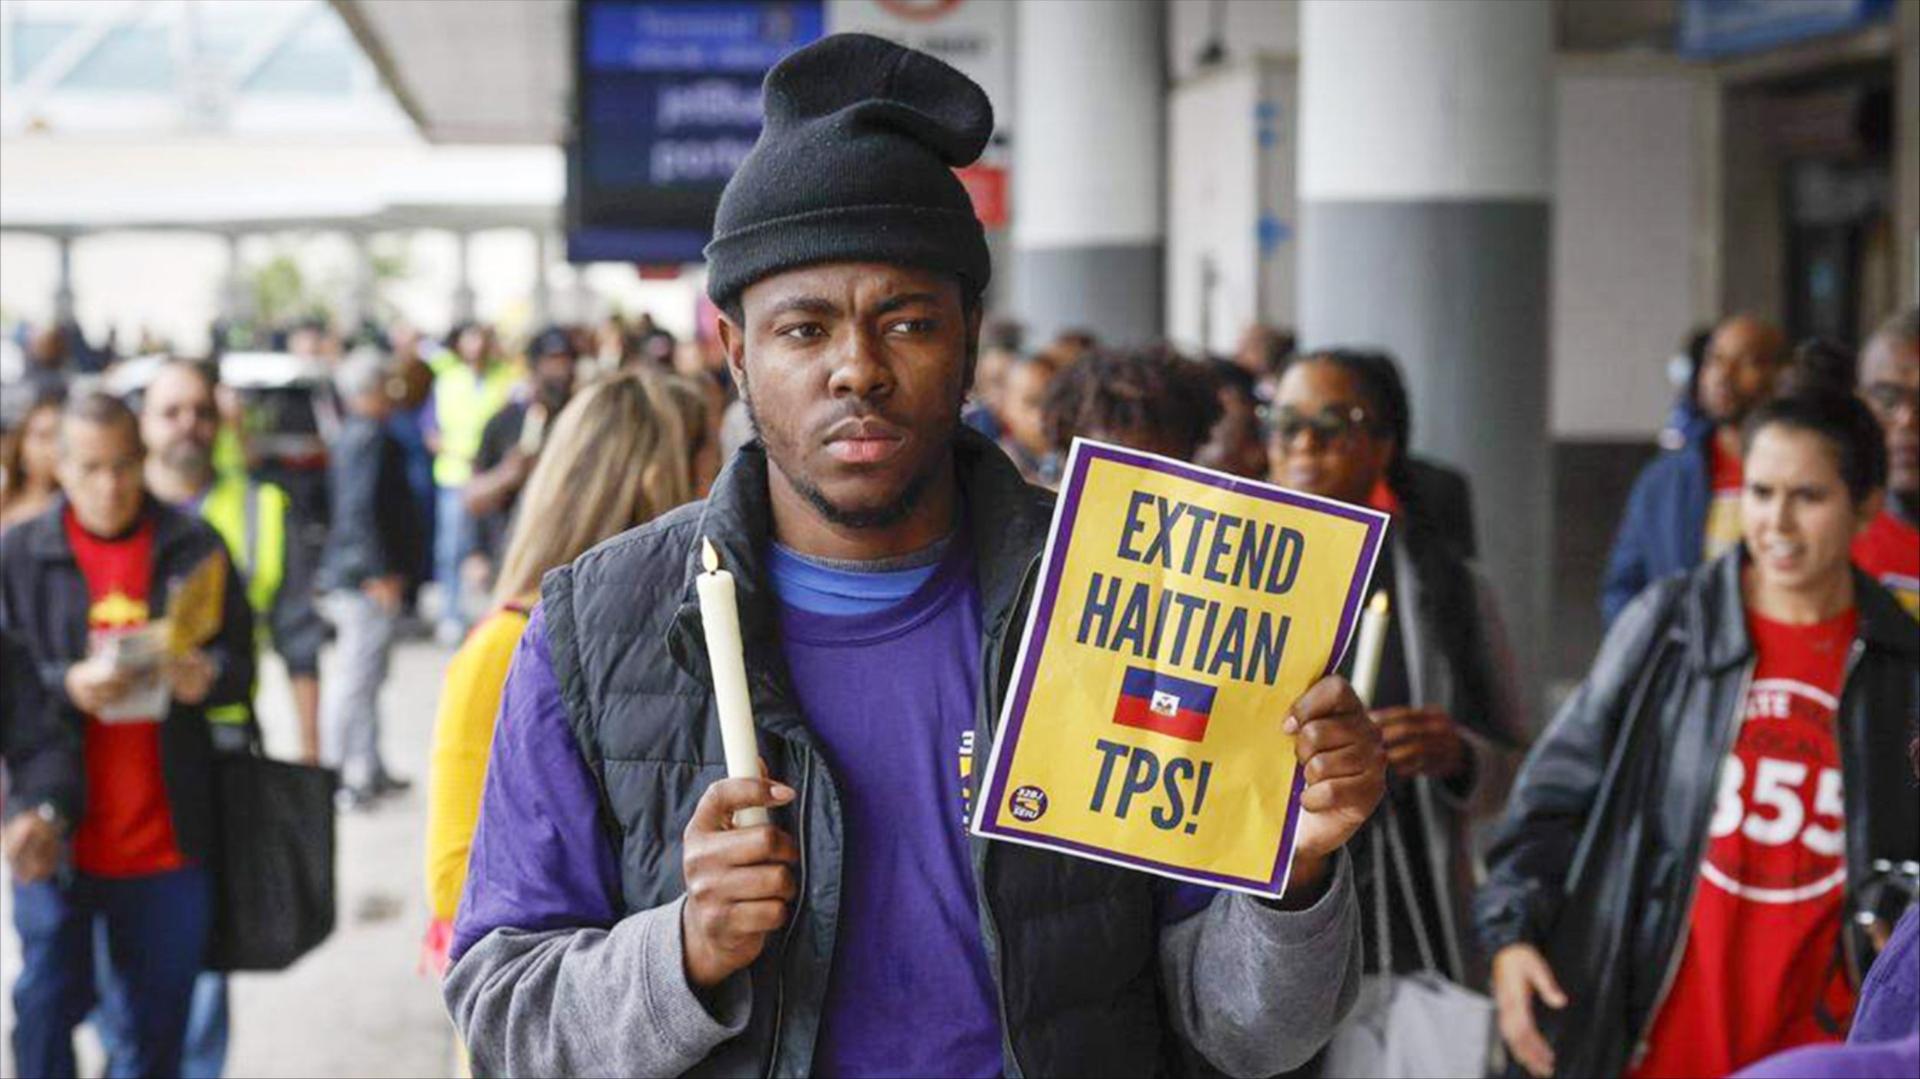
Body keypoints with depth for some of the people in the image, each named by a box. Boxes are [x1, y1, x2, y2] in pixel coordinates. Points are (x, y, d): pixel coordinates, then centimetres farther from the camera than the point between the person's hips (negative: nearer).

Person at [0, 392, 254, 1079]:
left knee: (162, 1009, 9)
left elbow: (240, 661, 6)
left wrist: (207, 676, -17)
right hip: (58, 831, -1)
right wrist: (65, 687, -19)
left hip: (168, 835, 1)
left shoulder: (195, 548, 4)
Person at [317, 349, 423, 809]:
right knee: (356, 674, -6)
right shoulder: (369, 438, -16)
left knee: (368, 674, 17)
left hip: (348, 573, 10)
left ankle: (367, 770, 24)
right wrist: (380, 573, -21)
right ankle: (335, 772, -3)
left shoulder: (349, 435, 15)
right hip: (365, 577, -10)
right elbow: (360, 508, -23)